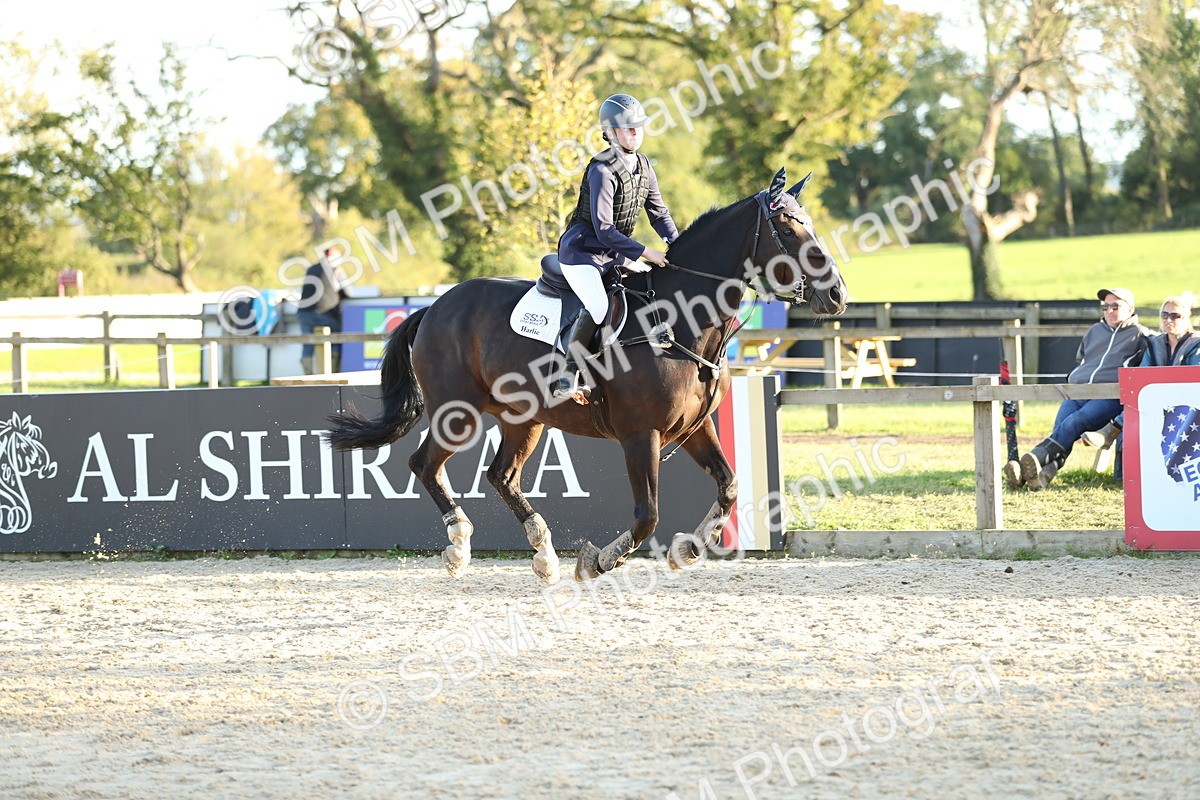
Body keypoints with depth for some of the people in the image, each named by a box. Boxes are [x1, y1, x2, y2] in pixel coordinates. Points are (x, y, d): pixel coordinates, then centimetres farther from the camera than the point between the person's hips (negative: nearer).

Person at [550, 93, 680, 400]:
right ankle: (567, 378, -23)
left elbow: (658, 211, 14)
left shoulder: (643, 166, 5)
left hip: (615, 255, 9)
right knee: (598, 307, -30)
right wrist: (645, 253, -28)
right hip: (582, 253, -9)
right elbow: (604, 229, -26)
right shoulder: (603, 171, -22)